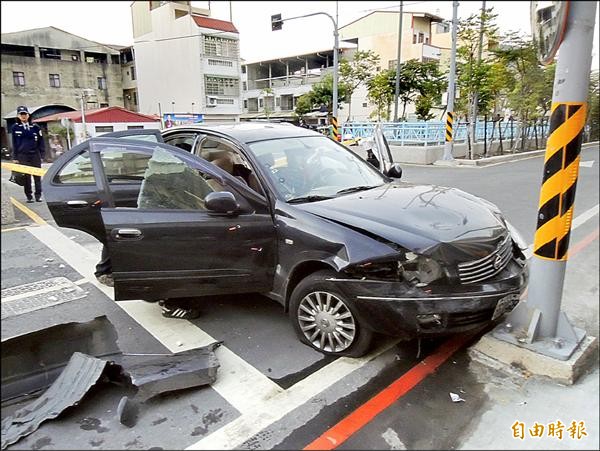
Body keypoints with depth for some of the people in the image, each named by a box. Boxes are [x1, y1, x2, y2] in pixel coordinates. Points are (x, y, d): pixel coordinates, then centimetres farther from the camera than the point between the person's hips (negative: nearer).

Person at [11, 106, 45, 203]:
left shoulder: (35, 127, 4)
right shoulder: (15, 128, 4)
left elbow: (41, 142, 6)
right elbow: (14, 143, 7)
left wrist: (42, 155, 1)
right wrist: (15, 157, 4)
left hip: (35, 155, 0)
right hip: (22, 156, 0)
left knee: (37, 176, 2)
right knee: (26, 177, 2)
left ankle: (38, 195, 10)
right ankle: (29, 196, 9)